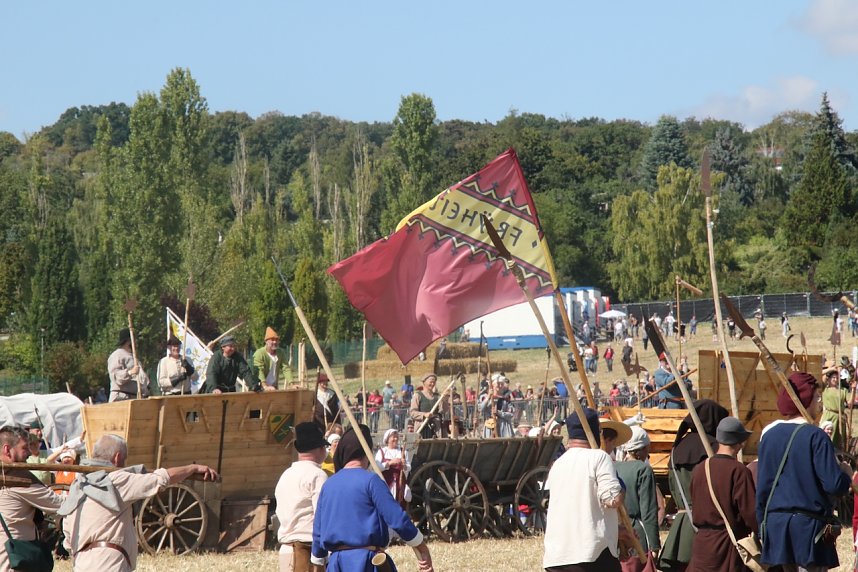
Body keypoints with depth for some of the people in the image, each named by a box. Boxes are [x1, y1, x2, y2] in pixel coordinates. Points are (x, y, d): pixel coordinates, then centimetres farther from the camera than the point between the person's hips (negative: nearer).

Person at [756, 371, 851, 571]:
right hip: (810, 524, -6)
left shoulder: (769, 435, 6)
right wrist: (846, 476, 6)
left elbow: (762, 485, 9)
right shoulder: (815, 436, -11)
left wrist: (763, 525, 17)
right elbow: (834, 485, -16)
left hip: (776, 523, 6)